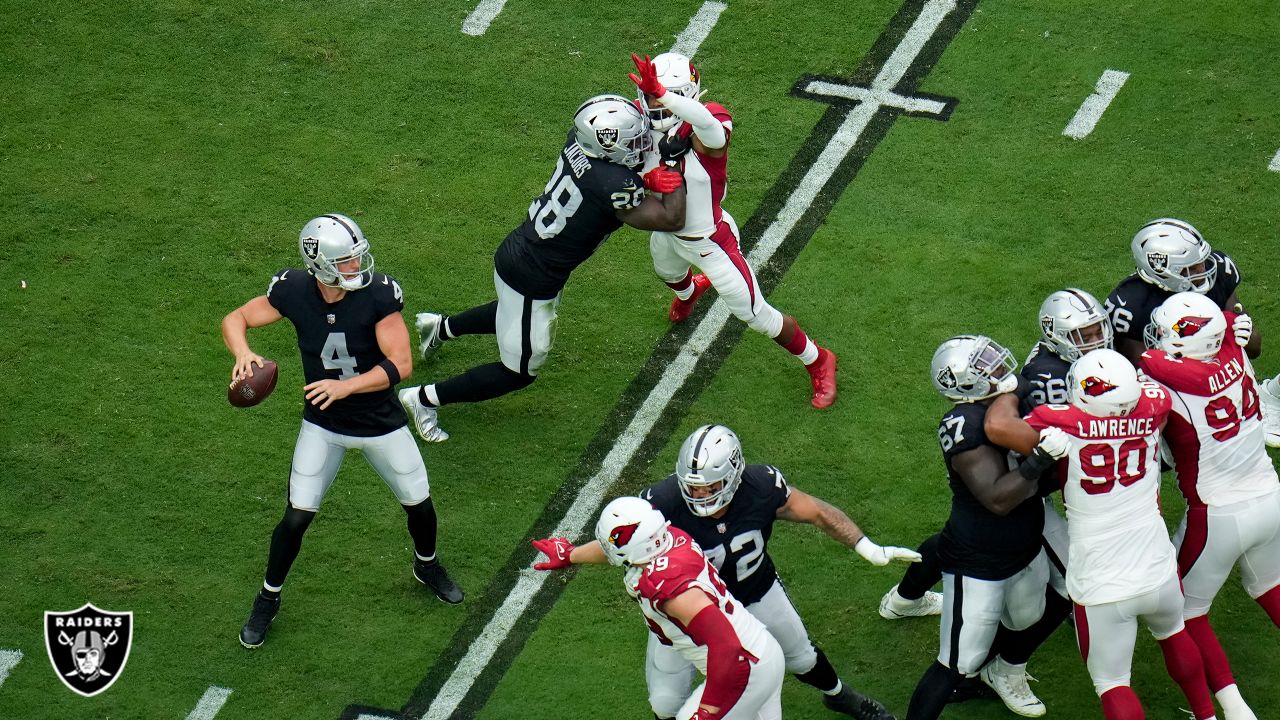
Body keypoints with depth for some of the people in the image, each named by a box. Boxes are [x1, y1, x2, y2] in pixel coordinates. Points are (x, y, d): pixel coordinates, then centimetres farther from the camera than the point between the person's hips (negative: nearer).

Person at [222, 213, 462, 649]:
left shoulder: (379, 294, -26)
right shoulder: (293, 292, -19)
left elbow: (400, 364, -24)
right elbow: (235, 320, -7)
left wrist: (345, 386, -35)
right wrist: (244, 354, -29)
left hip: (381, 424, 0)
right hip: (323, 424, 0)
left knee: (418, 502, 15)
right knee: (298, 515, -4)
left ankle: (427, 565, 48)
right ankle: (268, 599, 20)